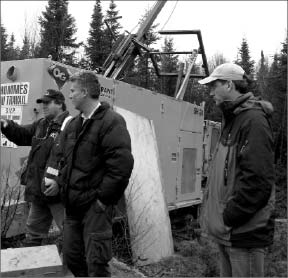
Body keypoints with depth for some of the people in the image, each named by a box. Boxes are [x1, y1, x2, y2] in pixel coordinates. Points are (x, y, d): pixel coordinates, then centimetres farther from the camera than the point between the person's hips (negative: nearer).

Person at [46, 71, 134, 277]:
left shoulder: (111, 121, -13)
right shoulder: (74, 124, 12)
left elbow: (122, 164, -21)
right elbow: (63, 159, 20)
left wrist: (103, 198, -18)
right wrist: (60, 182, 6)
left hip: (95, 205, -8)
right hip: (73, 203, 8)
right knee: (71, 257, 17)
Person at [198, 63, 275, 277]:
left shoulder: (254, 119, -16)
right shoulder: (233, 119, 14)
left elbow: (257, 181, -23)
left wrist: (230, 217, -18)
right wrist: (216, 213, 14)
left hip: (245, 230, -9)